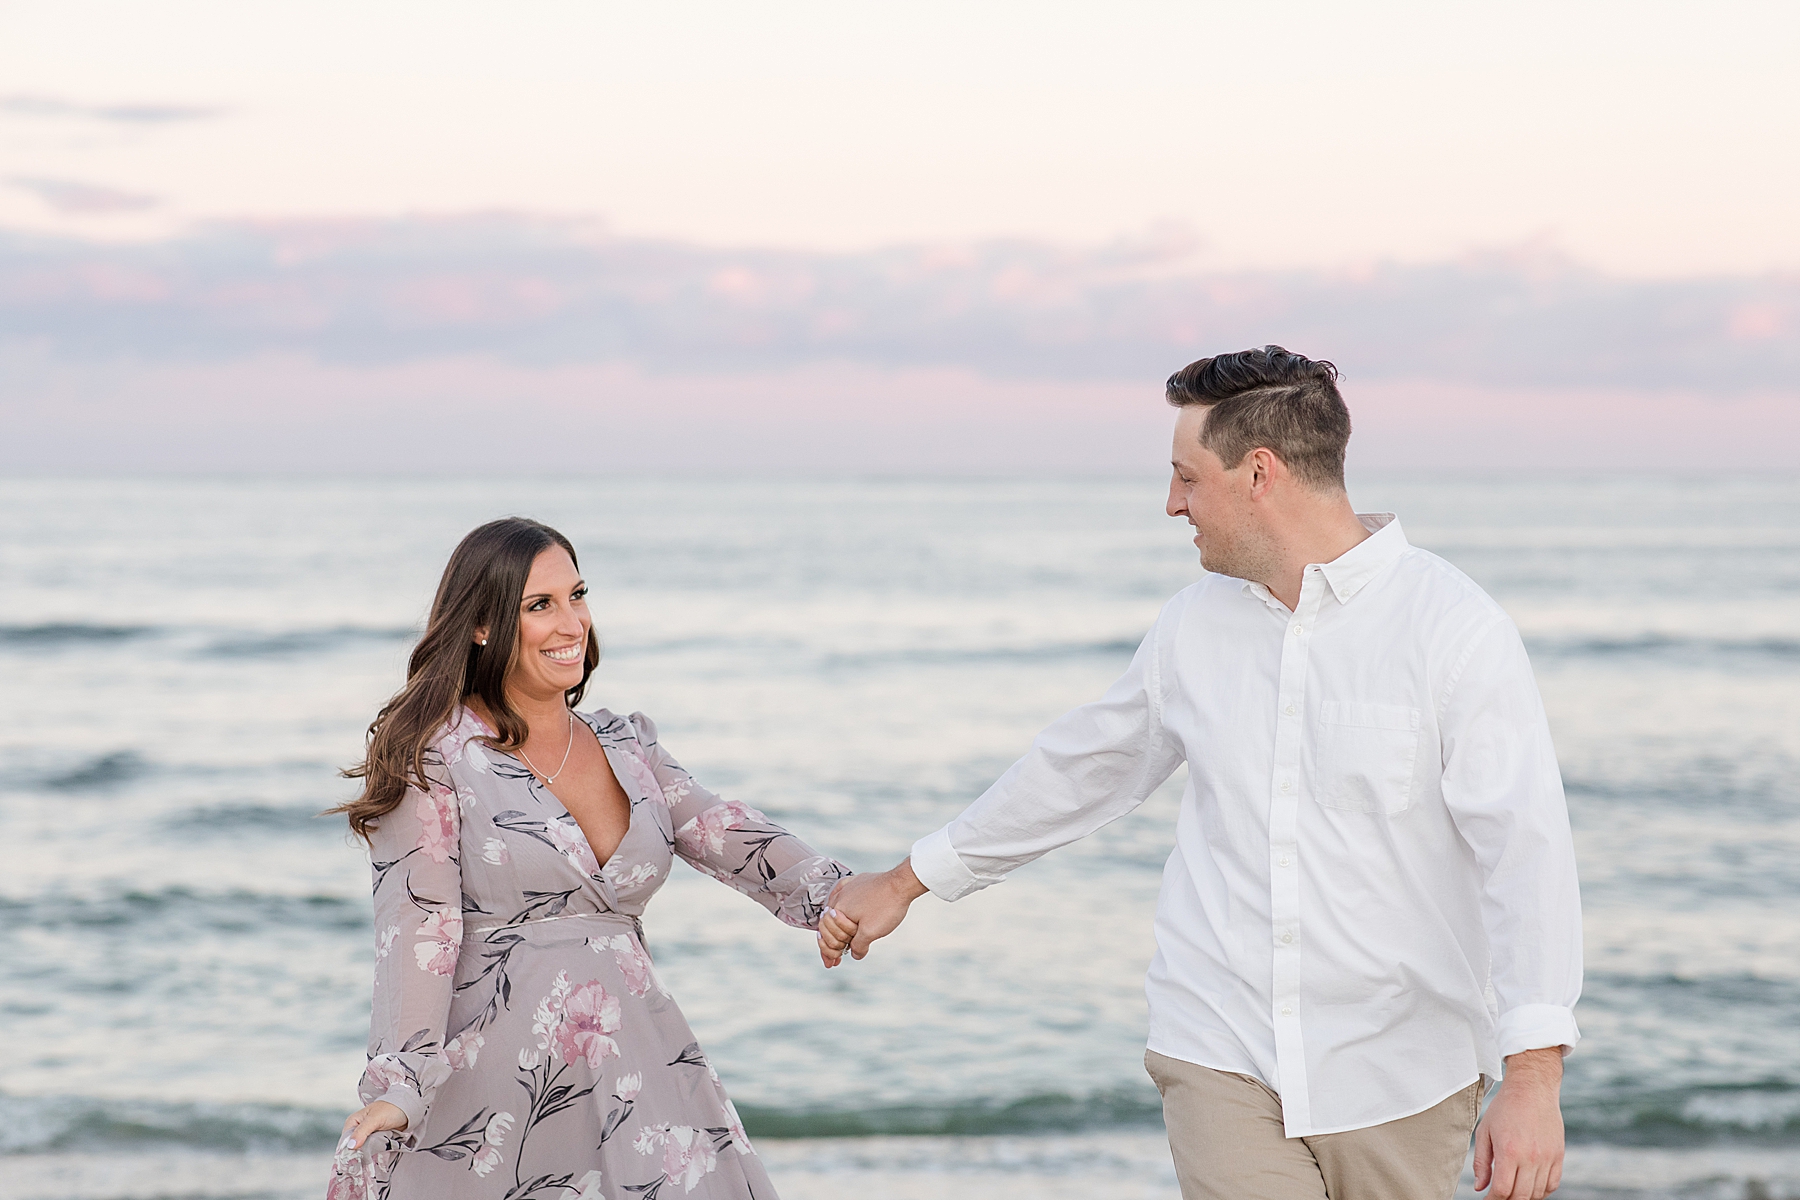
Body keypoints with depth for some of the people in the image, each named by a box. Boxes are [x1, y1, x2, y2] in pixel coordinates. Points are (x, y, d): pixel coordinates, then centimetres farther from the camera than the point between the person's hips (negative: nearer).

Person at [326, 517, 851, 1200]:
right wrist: (397, 1088, -22)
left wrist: (832, 895, -18)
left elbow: (724, 836, 2)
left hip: (635, 1078, 5)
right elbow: (417, 926, -12)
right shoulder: (437, 756, -4)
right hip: (497, 1086, -5)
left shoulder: (625, 747, 14)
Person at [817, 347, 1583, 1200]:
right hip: (1222, 1056, 3)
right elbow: (1081, 769, 22)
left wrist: (1534, 1079, -25)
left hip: (1397, 1074, -3)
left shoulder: (1454, 630, -10)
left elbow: (1526, 851, -16)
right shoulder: (1195, 627, 7)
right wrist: (907, 882, 29)